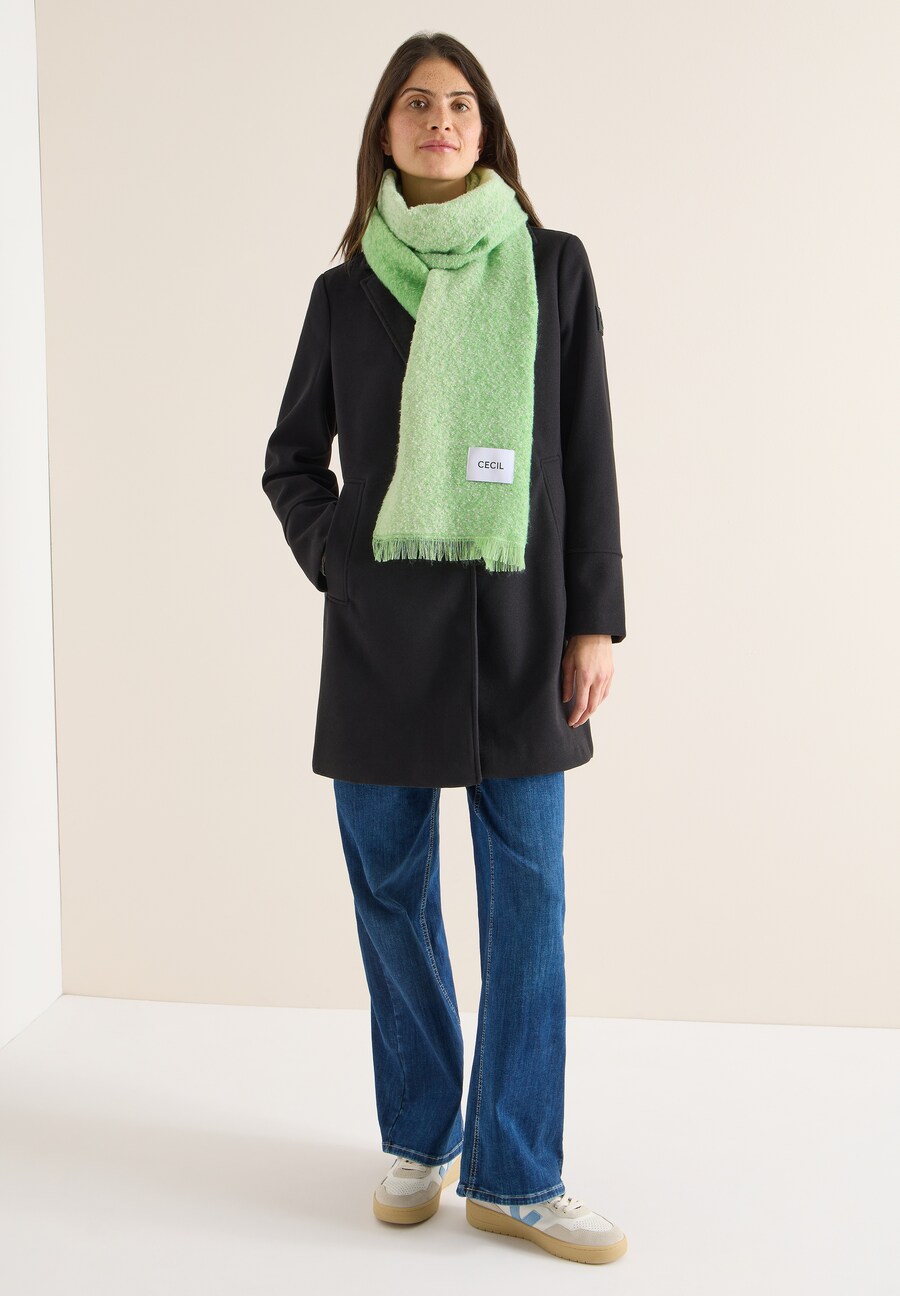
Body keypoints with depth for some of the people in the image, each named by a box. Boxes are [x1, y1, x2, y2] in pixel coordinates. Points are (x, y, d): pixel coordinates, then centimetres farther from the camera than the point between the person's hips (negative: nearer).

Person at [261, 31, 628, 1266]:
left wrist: (597, 618, -4)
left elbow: (588, 454, 2)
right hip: (382, 630, 1)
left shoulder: (552, 268, 5)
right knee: (392, 891, 7)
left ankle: (514, 1174, 14)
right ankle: (420, 1140, 25)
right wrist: (338, 557, -3)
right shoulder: (346, 291, 7)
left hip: (517, 620, -1)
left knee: (528, 898, 1)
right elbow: (291, 458, 14)